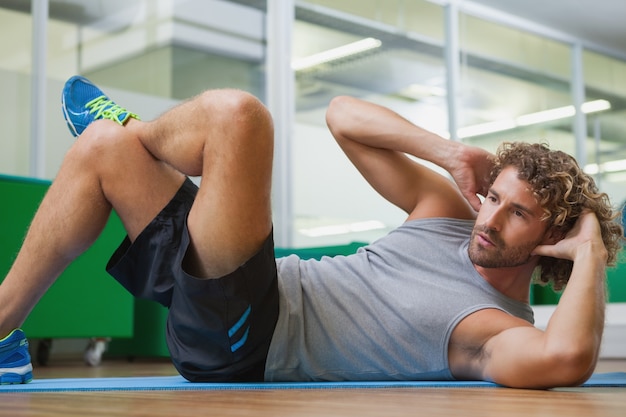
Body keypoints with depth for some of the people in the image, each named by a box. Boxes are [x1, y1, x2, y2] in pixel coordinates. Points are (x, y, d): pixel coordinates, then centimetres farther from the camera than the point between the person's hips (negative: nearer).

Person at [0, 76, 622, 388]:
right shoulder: (451, 215, 7)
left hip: (241, 341, -8)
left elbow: (565, 360, -42)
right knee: (100, 147, 5)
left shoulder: (496, 330, -15)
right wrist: (449, 153, -4)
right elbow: (341, 116, 9)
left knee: (234, 113, -20)